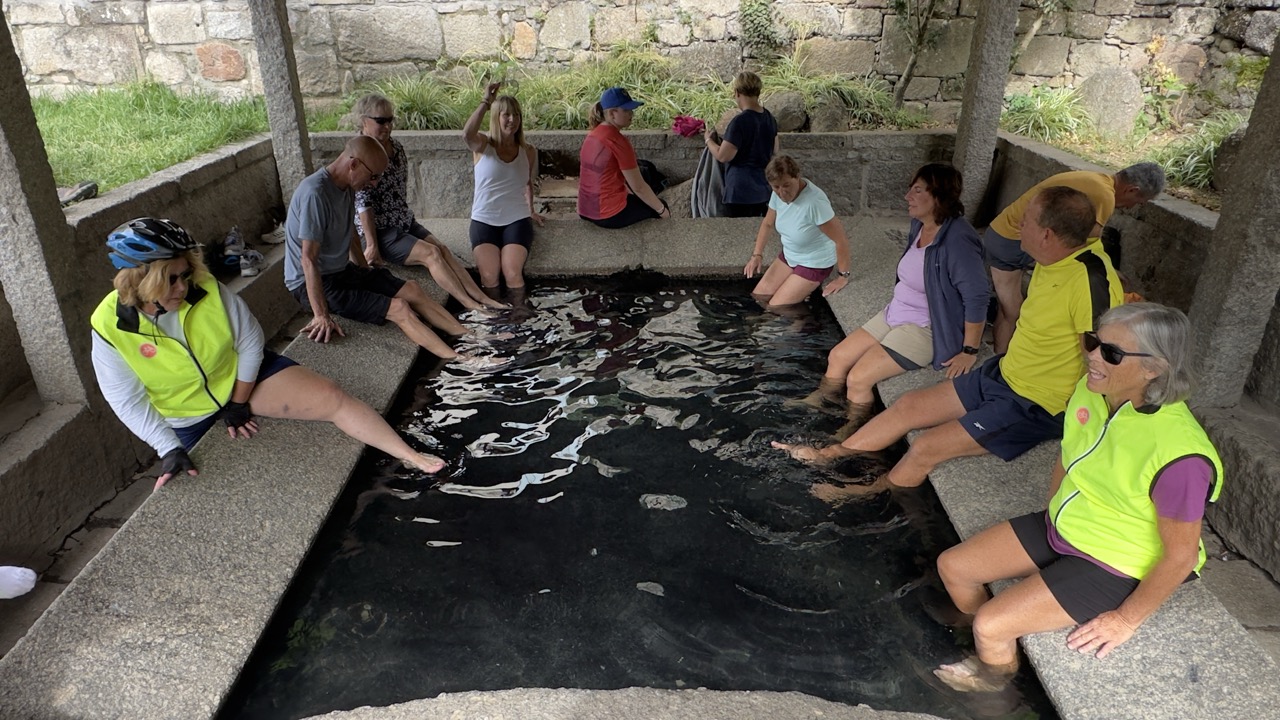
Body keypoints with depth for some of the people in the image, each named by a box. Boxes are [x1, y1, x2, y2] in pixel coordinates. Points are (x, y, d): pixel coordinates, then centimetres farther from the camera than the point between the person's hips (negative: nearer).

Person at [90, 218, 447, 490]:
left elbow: (250, 341, -10)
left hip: (242, 377, -1)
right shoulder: (110, 328, -21)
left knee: (332, 397, -16)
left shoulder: (208, 290, -21)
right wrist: (169, 449, -20)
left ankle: (412, 457, -15)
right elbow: (129, 402, -15)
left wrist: (240, 401, -8)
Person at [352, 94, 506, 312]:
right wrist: (372, 245, -24)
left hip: (405, 222, 7)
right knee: (431, 253, -21)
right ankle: (471, 306, -25)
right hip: (379, 231, -7)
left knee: (443, 249, -11)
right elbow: (363, 203, -21)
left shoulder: (395, 145, 7)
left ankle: (483, 298, -19)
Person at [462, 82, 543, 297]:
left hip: (517, 220, 1)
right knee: (489, 276, -21)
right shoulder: (482, 145, -3)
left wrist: (530, 211, 23)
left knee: (512, 273, -23)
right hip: (484, 220, -1)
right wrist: (486, 102, -24)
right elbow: (467, 134, -27)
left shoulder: (528, 152, 6)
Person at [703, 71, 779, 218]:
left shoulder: (740, 122, -19)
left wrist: (708, 140, -1)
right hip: (764, 190, 8)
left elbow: (723, 156, -18)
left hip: (741, 193, -8)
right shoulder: (769, 119, 5)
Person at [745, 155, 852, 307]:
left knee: (775, 307, -9)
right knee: (757, 297, 6)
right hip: (789, 256, 7)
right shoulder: (778, 194, -12)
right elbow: (768, 224, 6)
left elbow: (841, 240, -29)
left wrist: (843, 276, -21)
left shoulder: (814, 201, -36)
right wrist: (757, 254, -5)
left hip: (814, 263, -7)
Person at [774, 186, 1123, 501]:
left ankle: (861, 496, 14)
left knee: (926, 448, -10)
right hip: (1001, 374, 9)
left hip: (1035, 407, -8)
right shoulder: (1051, 263, 1)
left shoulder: (1091, 279, -27)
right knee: (908, 406, 7)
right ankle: (827, 456, 21)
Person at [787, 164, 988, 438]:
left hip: (924, 330, -9)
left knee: (858, 379, -14)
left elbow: (977, 297, -24)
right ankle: (822, 405, 32)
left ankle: (853, 435, 11)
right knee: (837, 357, 9)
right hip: (893, 314, 9)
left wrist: (969, 351, -20)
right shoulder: (919, 225, 0)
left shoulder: (957, 239, -26)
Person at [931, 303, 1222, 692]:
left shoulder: (1178, 454, -33)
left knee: (991, 626, -15)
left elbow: (1179, 555, -21)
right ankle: (988, 643, 36)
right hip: (1059, 528, 7)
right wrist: (1053, 518, 13)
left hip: (1110, 566, -7)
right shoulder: (1090, 390, -12)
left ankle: (995, 677, 22)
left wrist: (1127, 619, -12)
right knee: (952, 567, 6)